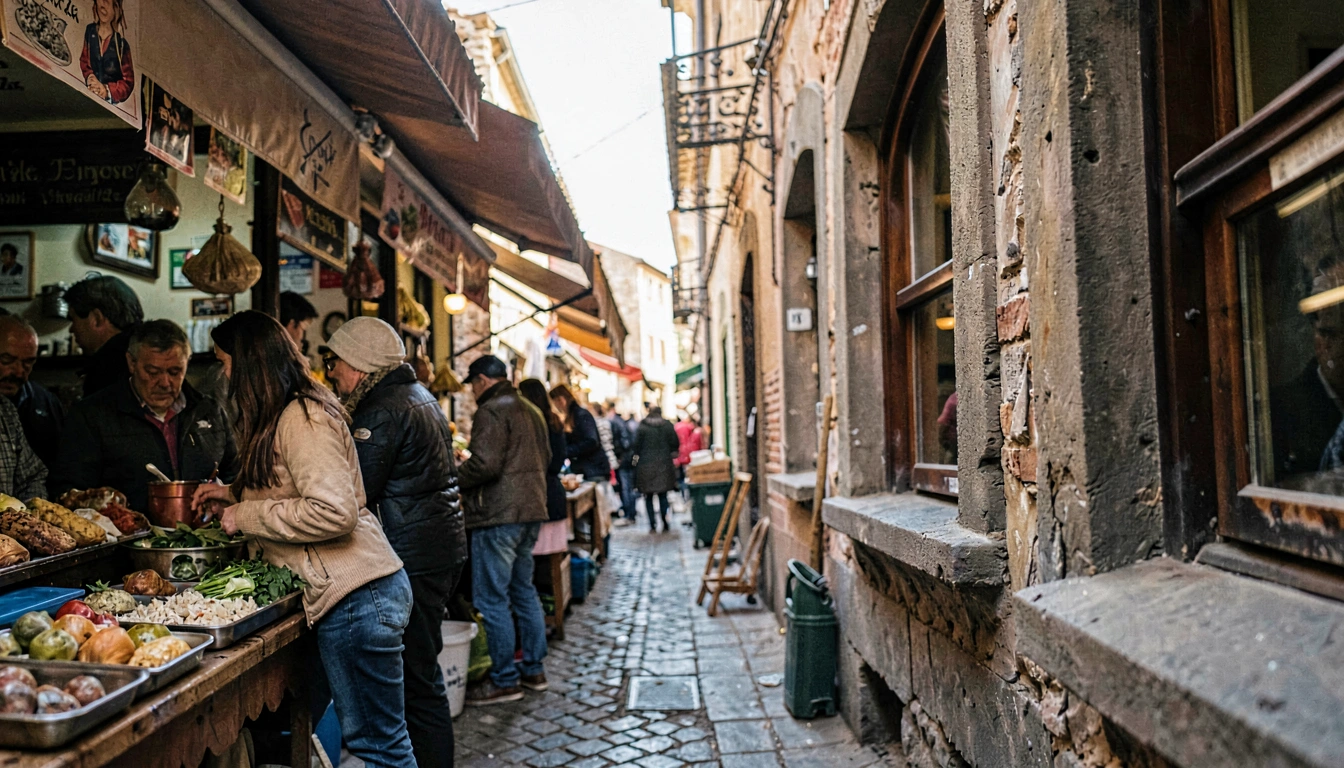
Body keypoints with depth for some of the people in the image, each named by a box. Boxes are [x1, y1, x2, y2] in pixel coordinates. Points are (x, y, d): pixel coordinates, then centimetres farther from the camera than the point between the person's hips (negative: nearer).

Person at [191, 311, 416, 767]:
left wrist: (247, 515, -11)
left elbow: (334, 511, -23)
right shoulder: (293, 413, 18)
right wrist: (234, 493, 24)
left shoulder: (300, 418, -13)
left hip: (354, 596, -10)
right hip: (341, 592, 11)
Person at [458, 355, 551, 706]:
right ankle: (533, 669, 24)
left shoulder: (491, 411, -13)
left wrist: (452, 479, -7)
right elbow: (545, 458, 22)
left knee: (492, 599, -1)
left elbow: (484, 464, -22)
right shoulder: (531, 410, 16)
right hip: (531, 510, 10)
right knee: (523, 590, 17)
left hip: (499, 515, -10)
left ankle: (504, 681, 5)